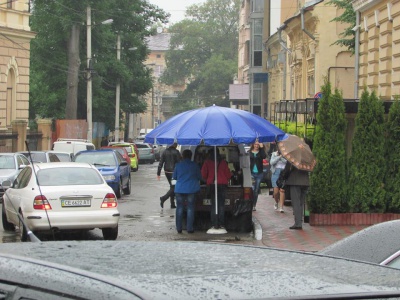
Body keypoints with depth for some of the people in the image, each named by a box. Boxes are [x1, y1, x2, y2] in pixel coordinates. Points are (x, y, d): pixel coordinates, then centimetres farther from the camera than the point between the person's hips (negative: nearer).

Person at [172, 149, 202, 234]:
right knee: (190, 208, 5)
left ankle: (179, 228, 8)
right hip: (191, 190, -1)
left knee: (179, 208, 9)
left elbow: (174, 177, 8)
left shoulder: (178, 165, -1)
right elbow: (199, 177, 6)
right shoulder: (194, 165, -2)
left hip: (179, 189, 1)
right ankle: (189, 228, 2)